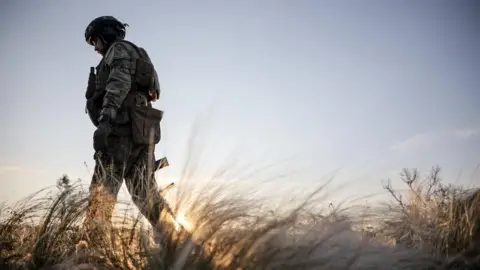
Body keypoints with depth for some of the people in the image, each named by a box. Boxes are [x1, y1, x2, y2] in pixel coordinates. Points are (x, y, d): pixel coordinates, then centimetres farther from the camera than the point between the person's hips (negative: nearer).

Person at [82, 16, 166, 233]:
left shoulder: (119, 49, 6)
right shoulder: (136, 57, 33)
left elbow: (119, 83, -12)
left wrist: (104, 121, -24)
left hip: (125, 125, -9)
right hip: (140, 129, 9)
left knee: (103, 188, -14)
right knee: (144, 191, 7)